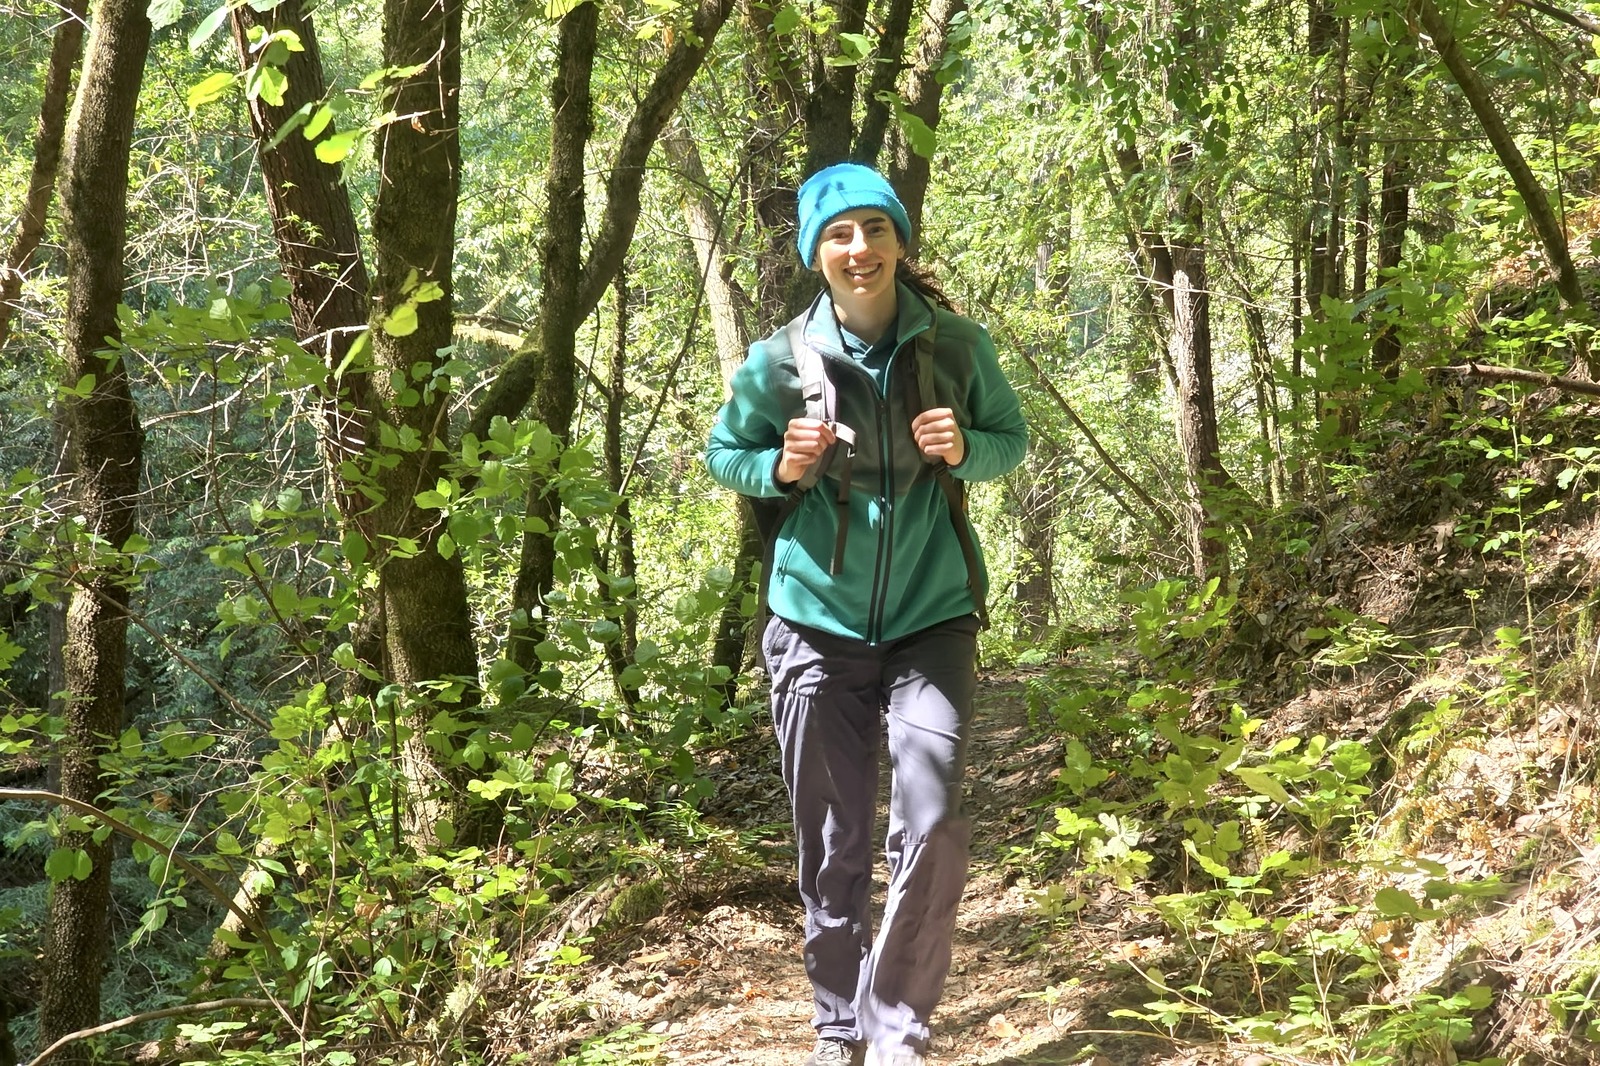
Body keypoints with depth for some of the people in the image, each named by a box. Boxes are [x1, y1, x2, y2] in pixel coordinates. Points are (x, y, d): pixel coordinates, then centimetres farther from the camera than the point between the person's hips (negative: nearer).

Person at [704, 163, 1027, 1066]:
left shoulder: (957, 346, -4)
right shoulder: (781, 361, -6)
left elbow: (1014, 440, 9)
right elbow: (723, 455, 8)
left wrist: (965, 450, -13)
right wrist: (780, 467, -13)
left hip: (932, 619, 0)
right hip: (819, 623, 0)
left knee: (934, 831, -12)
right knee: (832, 846, 9)